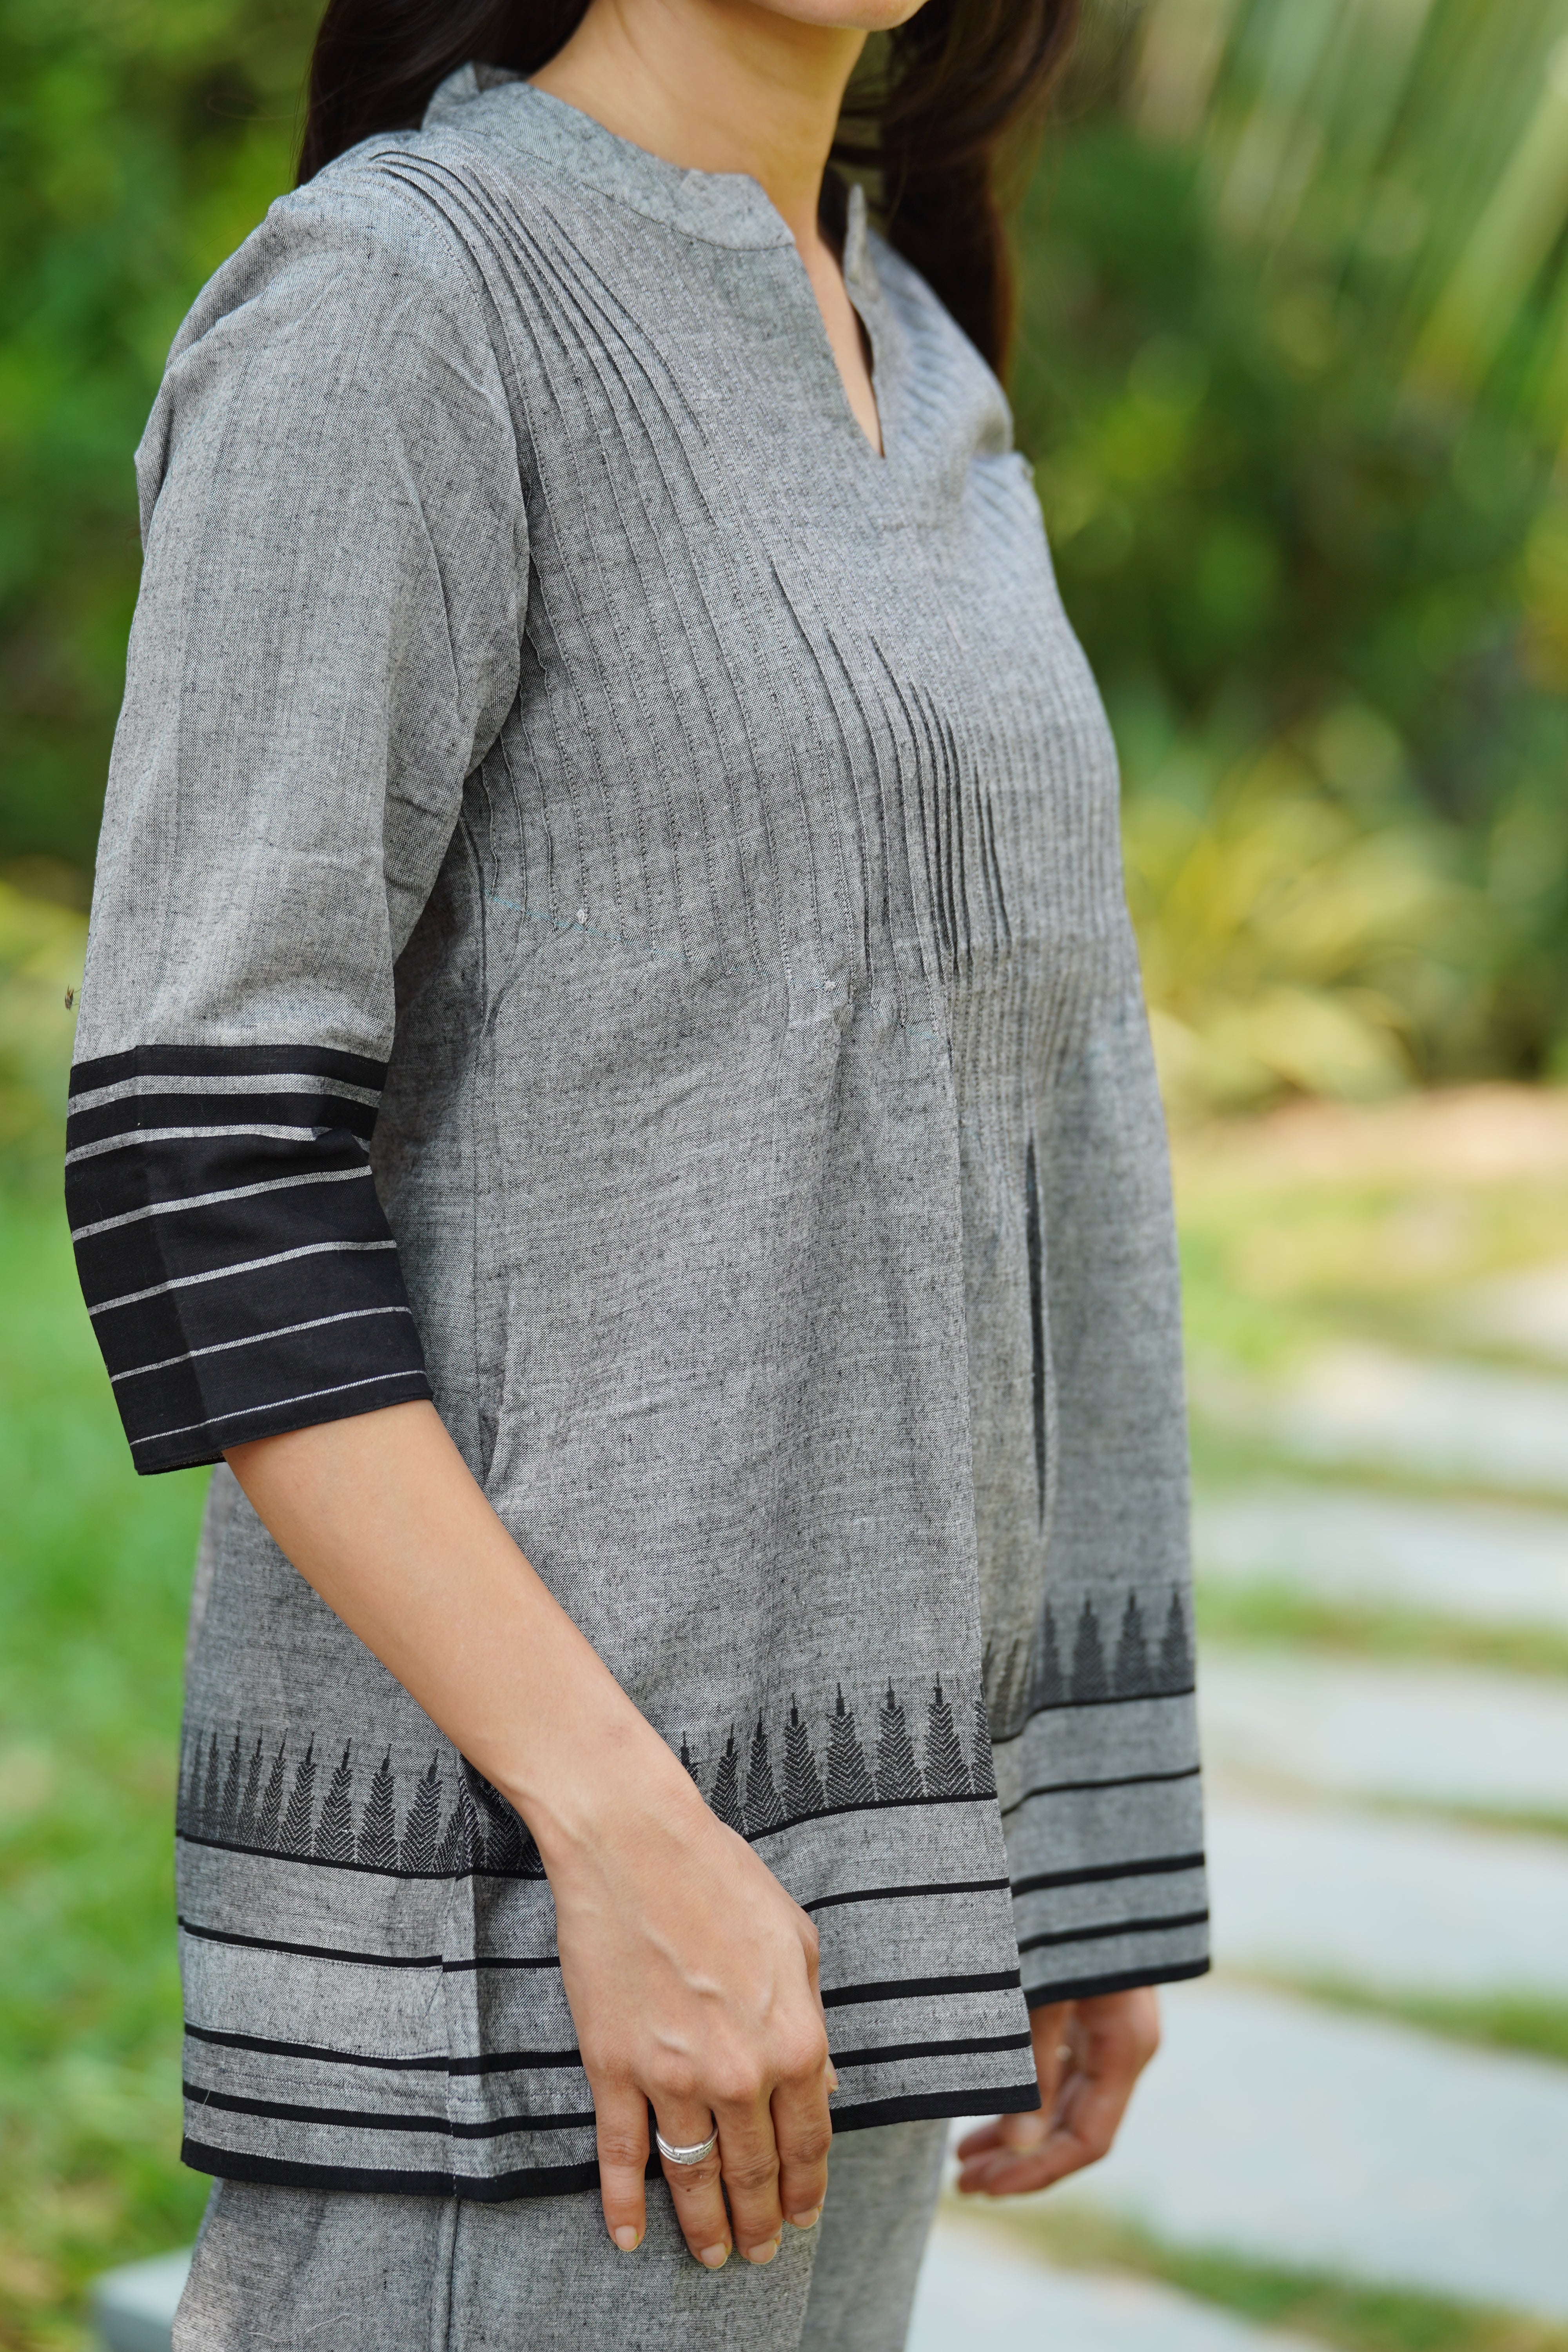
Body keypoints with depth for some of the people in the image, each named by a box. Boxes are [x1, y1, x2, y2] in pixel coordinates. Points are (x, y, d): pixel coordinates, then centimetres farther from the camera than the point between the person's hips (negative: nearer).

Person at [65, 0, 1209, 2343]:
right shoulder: (381, 306, -12)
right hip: (510, 1871, -8)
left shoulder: (894, 367, 14)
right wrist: (627, 1833, -23)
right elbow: (192, 1166, -18)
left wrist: (1074, 1863, 16)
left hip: (814, 1805, 9)